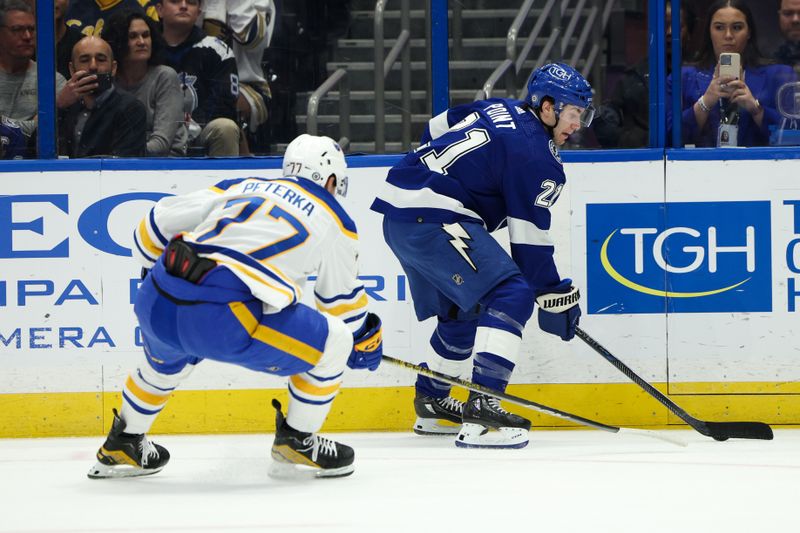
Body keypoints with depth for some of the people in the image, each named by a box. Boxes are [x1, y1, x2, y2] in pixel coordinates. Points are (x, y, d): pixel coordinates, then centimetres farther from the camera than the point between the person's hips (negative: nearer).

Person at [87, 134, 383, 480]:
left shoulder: (240, 187, 26)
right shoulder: (332, 220, 17)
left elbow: (154, 227, 26)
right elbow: (343, 300, 28)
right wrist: (366, 340, 48)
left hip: (154, 305, 6)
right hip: (222, 320, -6)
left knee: (166, 360, 41)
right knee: (333, 342, 13)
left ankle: (121, 448, 49)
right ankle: (294, 445, 19)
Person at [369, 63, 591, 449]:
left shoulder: (498, 110, 18)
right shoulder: (535, 154, -9)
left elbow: (434, 131, 29)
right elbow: (528, 237, -9)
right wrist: (554, 296, -2)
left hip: (397, 216, 10)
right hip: (432, 219, -10)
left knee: (463, 308, 24)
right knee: (511, 294, -15)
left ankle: (431, 404, 36)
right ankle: (481, 411, -25)